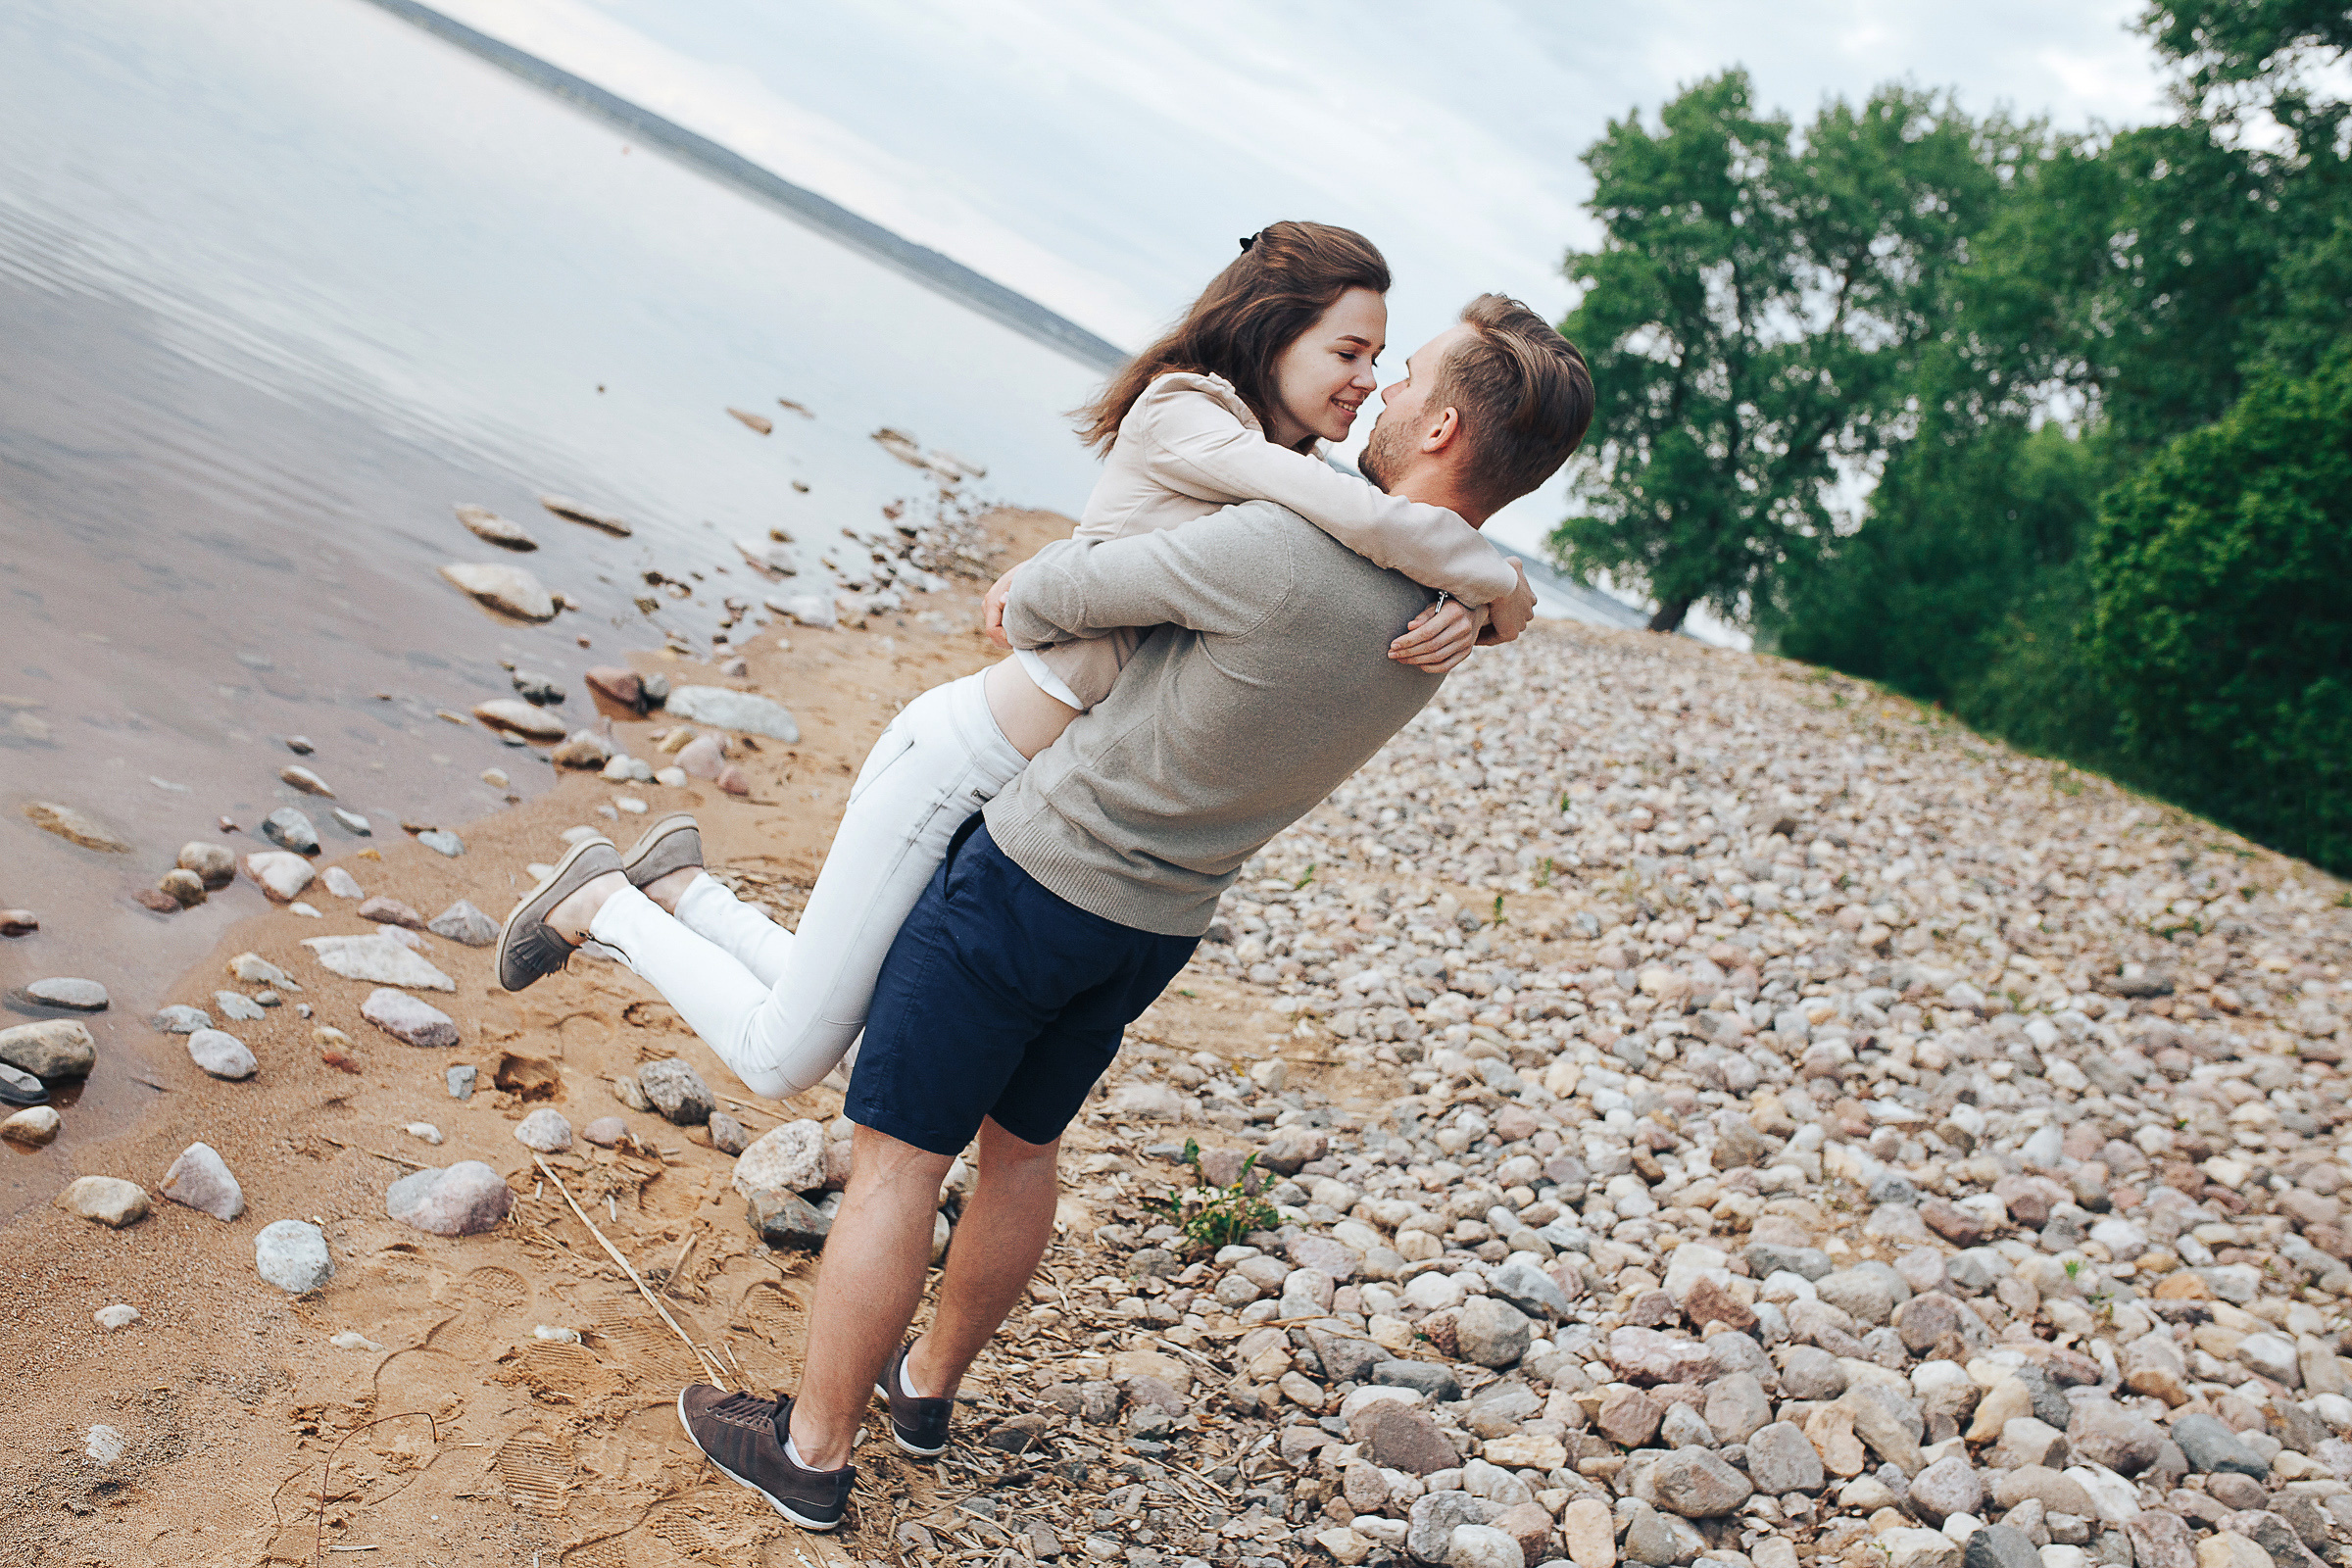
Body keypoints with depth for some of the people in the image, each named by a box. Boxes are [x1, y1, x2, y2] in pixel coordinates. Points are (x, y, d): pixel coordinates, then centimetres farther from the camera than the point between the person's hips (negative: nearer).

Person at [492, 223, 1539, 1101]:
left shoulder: (1288, 483, 9)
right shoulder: (1178, 415, -19)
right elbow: (1378, 524, -32)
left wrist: (1456, 617, -20)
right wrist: (1502, 584, -15)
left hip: (1032, 814, 9)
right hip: (960, 765, -9)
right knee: (779, 1060, 0)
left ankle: (680, 884, 30)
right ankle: (605, 905, 21)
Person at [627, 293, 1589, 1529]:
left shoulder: (1274, 556, -29)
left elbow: (1045, 598, -15)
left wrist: (1024, 598, 8)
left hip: (1037, 876, -7)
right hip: (1162, 922, 8)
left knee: (900, 1158, 6)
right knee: (1022, 1144, 24)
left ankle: (812, 1450, 19)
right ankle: (929, 1385, 42)